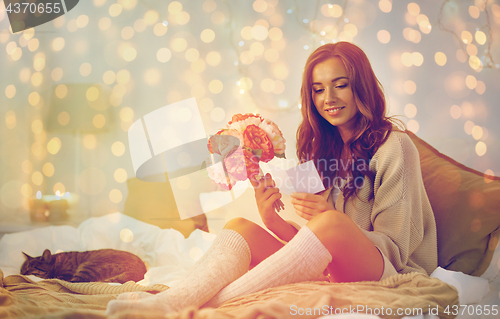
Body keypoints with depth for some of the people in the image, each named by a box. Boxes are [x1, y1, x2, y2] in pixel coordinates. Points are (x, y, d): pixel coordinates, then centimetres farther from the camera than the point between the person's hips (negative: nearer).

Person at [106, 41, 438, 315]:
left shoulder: (394, 146, -3)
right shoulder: (323, 150, 14)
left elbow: (394, 246, -7)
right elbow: (311, 243, 8)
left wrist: (327, 218, -23)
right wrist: (273, 221, -13)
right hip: (328, 273, 5)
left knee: (331, 223, -35)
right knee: (241, 226, -14)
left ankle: (205, 305, -35)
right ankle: (172, 300, -39)